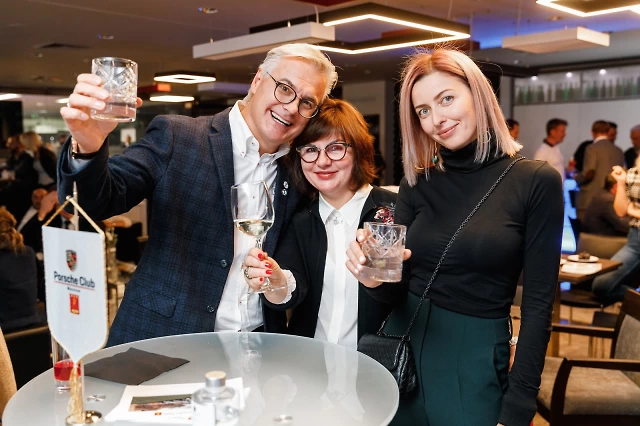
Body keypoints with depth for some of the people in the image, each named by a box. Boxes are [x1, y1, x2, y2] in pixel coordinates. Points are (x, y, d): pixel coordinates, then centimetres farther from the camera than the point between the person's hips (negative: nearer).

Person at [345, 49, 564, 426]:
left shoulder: (536, 181, -9)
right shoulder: (417, 182, 1)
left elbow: (538, 305, -8)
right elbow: (397, 291, 1)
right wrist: (376, 277, -22)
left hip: (475, 360, -3)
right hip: (402, 348, 4)